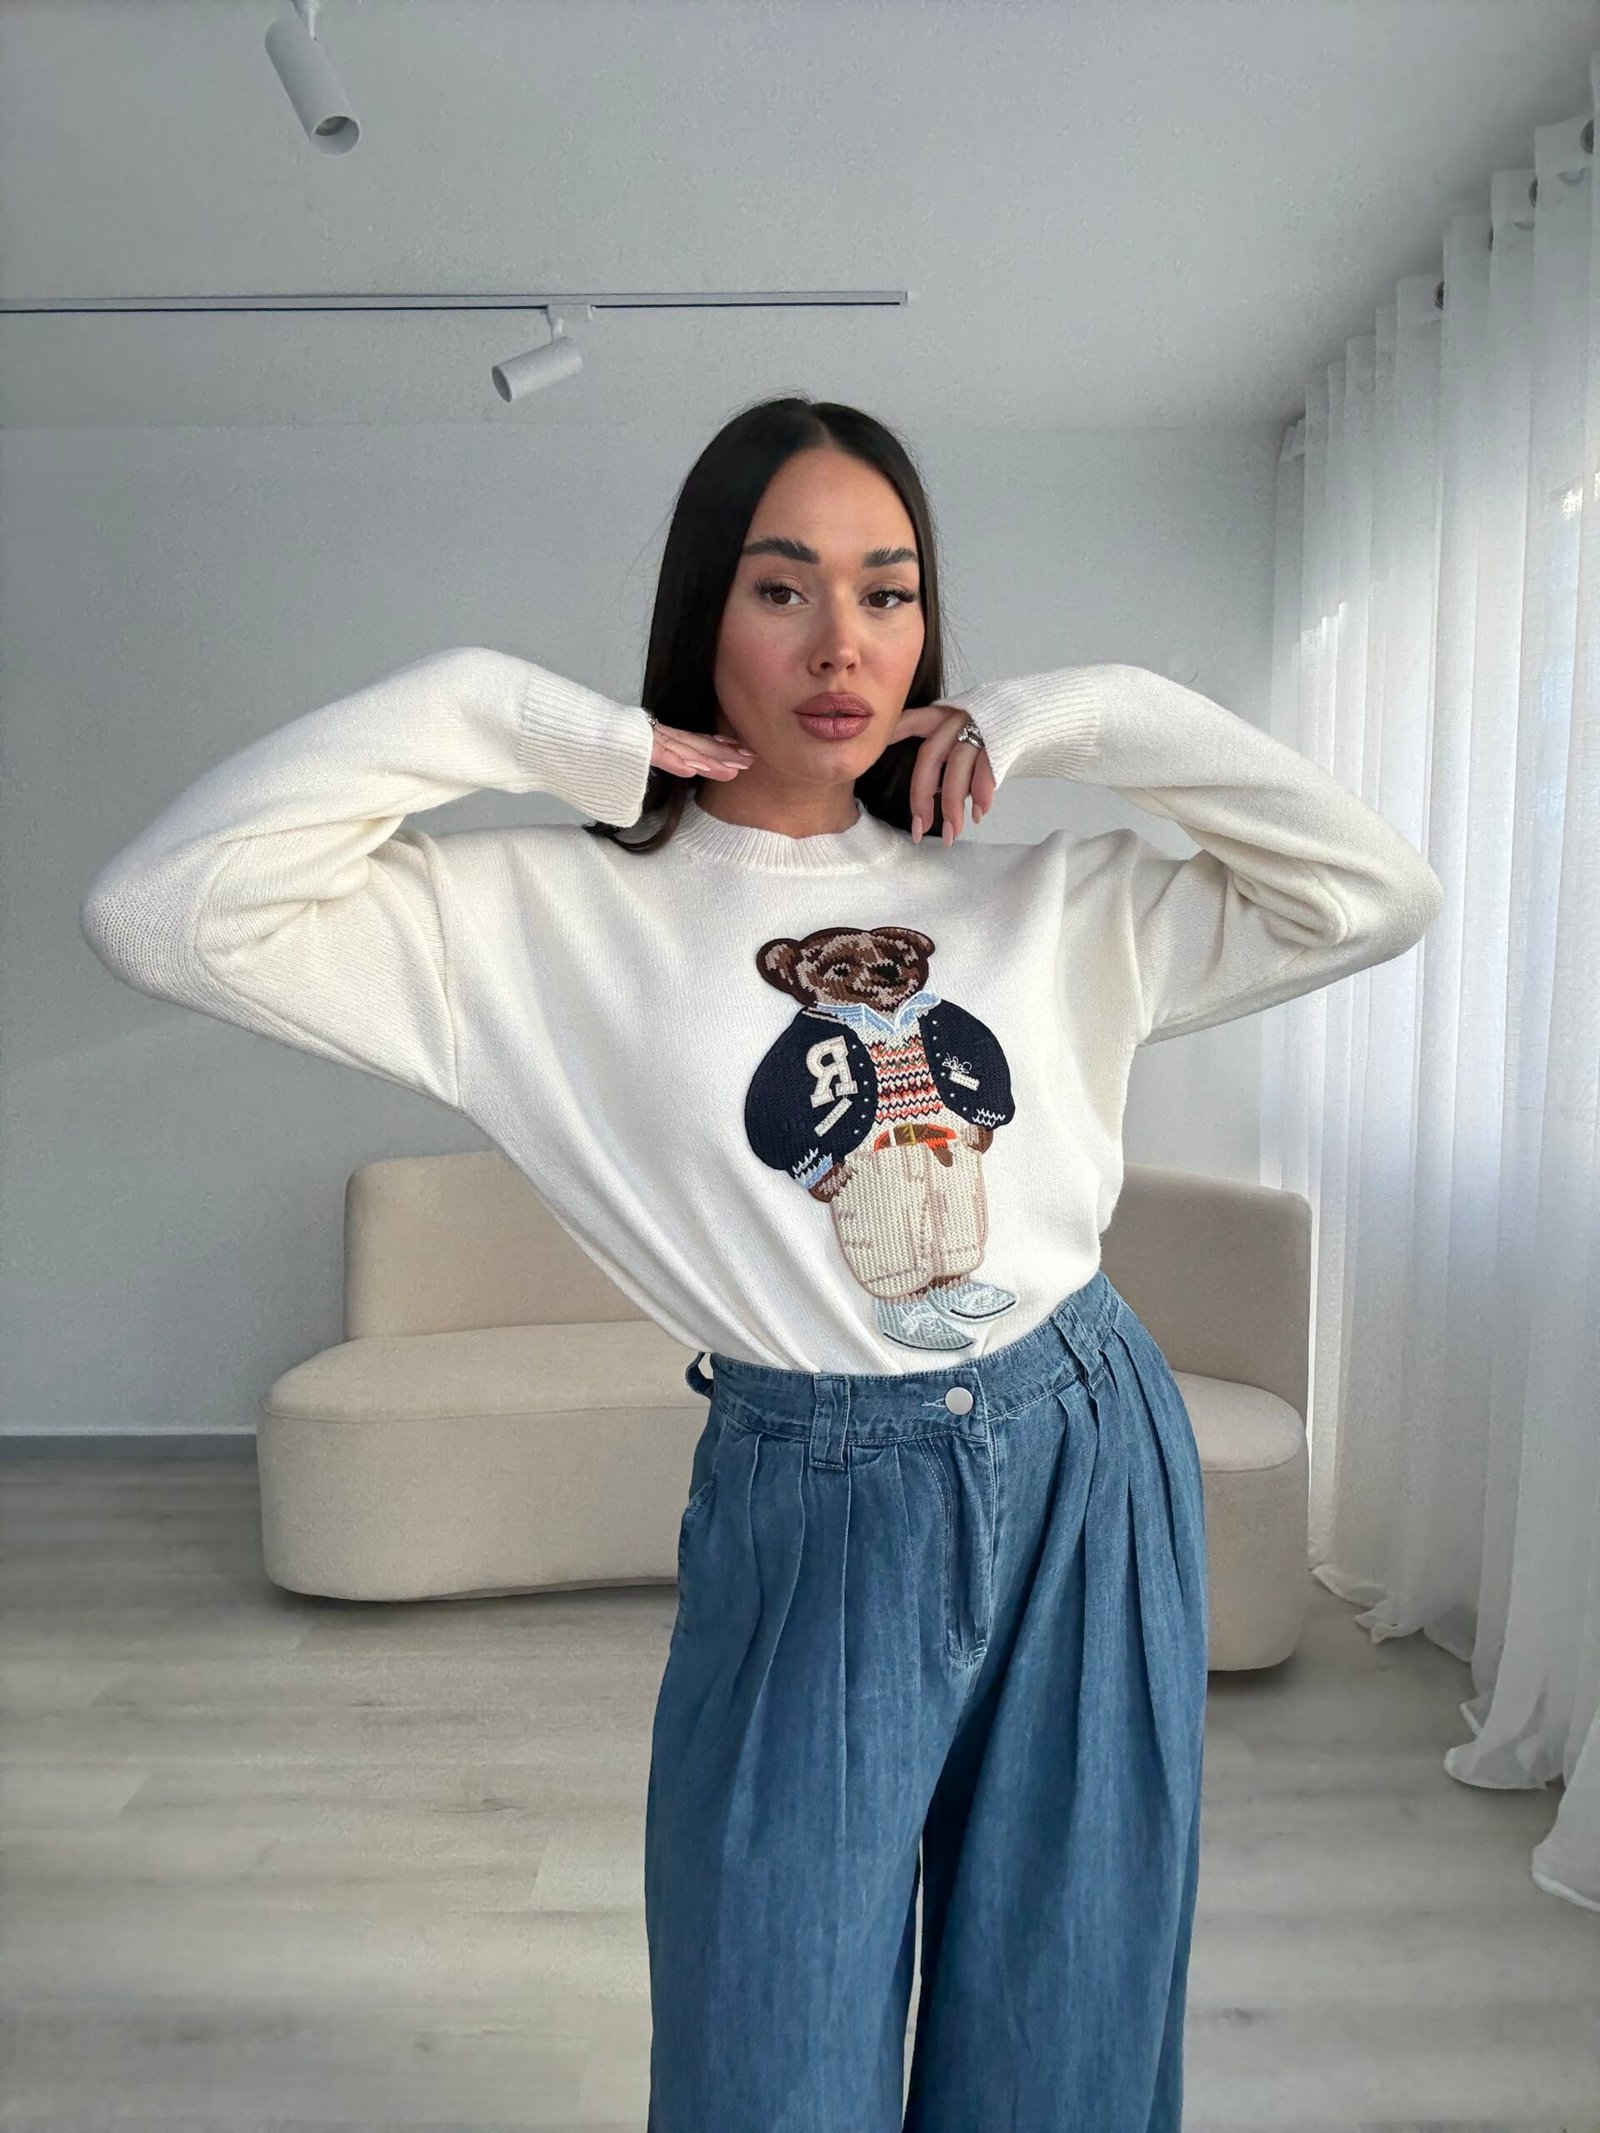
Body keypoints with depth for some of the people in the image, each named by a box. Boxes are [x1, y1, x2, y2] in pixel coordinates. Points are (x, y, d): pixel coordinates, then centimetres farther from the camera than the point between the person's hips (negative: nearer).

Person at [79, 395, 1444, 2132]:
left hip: (1095, 1479, 4)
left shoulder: (1040, 897, 5)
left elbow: (1375, 895, 5)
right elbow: (165, 911, -15)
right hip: (813, 1524, -3)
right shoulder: (548, 917, -6)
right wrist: (504, 713, -13)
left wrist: (1085, 718, -1)